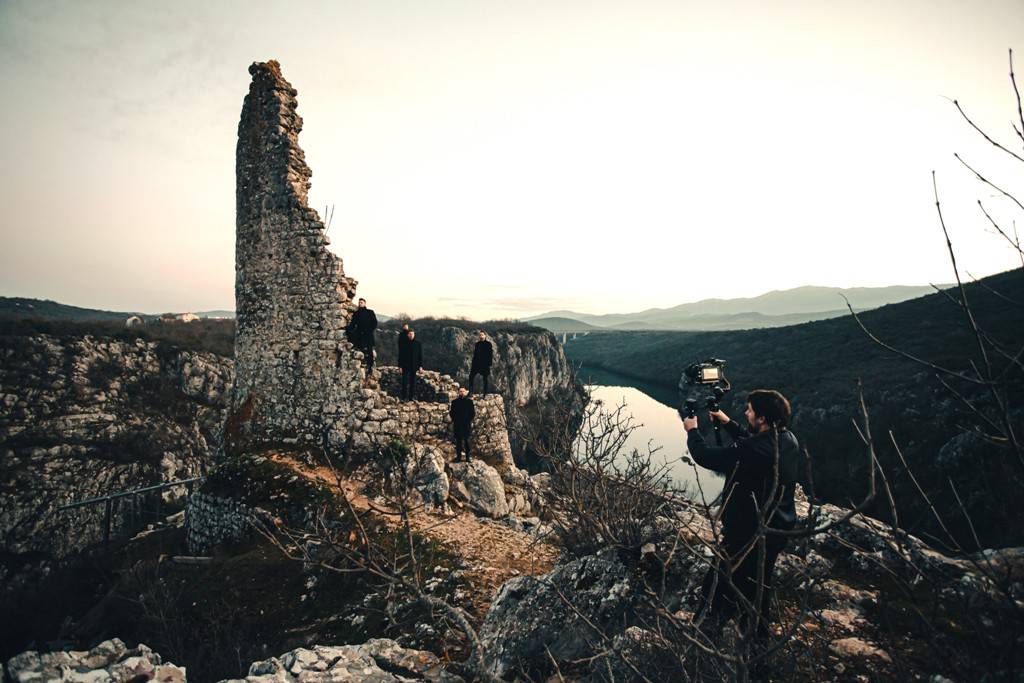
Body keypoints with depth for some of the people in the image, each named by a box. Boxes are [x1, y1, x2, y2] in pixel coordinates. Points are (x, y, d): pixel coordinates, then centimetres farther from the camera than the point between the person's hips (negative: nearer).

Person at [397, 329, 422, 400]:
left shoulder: (418, 343, 3)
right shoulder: (404, 343, 0)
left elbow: (420, 355, 6)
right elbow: (400, 355, 1)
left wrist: (420, 366, 1)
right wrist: (400, 366, -5)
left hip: (414, 366, 1)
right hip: (405, 366, -1)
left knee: (413, 383, 6)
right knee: (405, 382, -5)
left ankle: (411, 397, 14)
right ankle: (405, 397, 0)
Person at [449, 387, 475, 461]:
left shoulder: (469, 401, 5)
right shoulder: (454, 402, 9)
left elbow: (473, 412, 6)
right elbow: (451, 412, 11)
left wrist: (470, 420, -3)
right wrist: (453, 420, 1)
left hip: (466, 424, -1)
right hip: (457, 425, 2)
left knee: (466, 440, -1)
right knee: (458, 440, 3)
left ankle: (468, 456, 4)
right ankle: (458, 456, 9)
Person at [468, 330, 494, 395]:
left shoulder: (488, 344, -3)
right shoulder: (477, 344, 11)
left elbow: (491, 355, -6)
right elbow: (475, 354, 15)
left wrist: (489, 364, -13)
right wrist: (472, 363, 10)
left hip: (485, 364, -5)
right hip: (477, 363, 5)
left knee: (485, 379, 2)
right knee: (471, 376, -3)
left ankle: (485, 394, 9)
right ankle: (470, 392, 2)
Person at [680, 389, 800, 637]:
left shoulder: (753, 452, -35)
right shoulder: (789, 440, -9)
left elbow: (704, 456, -25)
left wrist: (692, 430, -8)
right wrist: (728, 423, 13)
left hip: (749, 533, -8)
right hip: (779, 528, 8)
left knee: (721, 586, 13)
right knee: (759, 579, 29)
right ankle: (758, 628, 49)